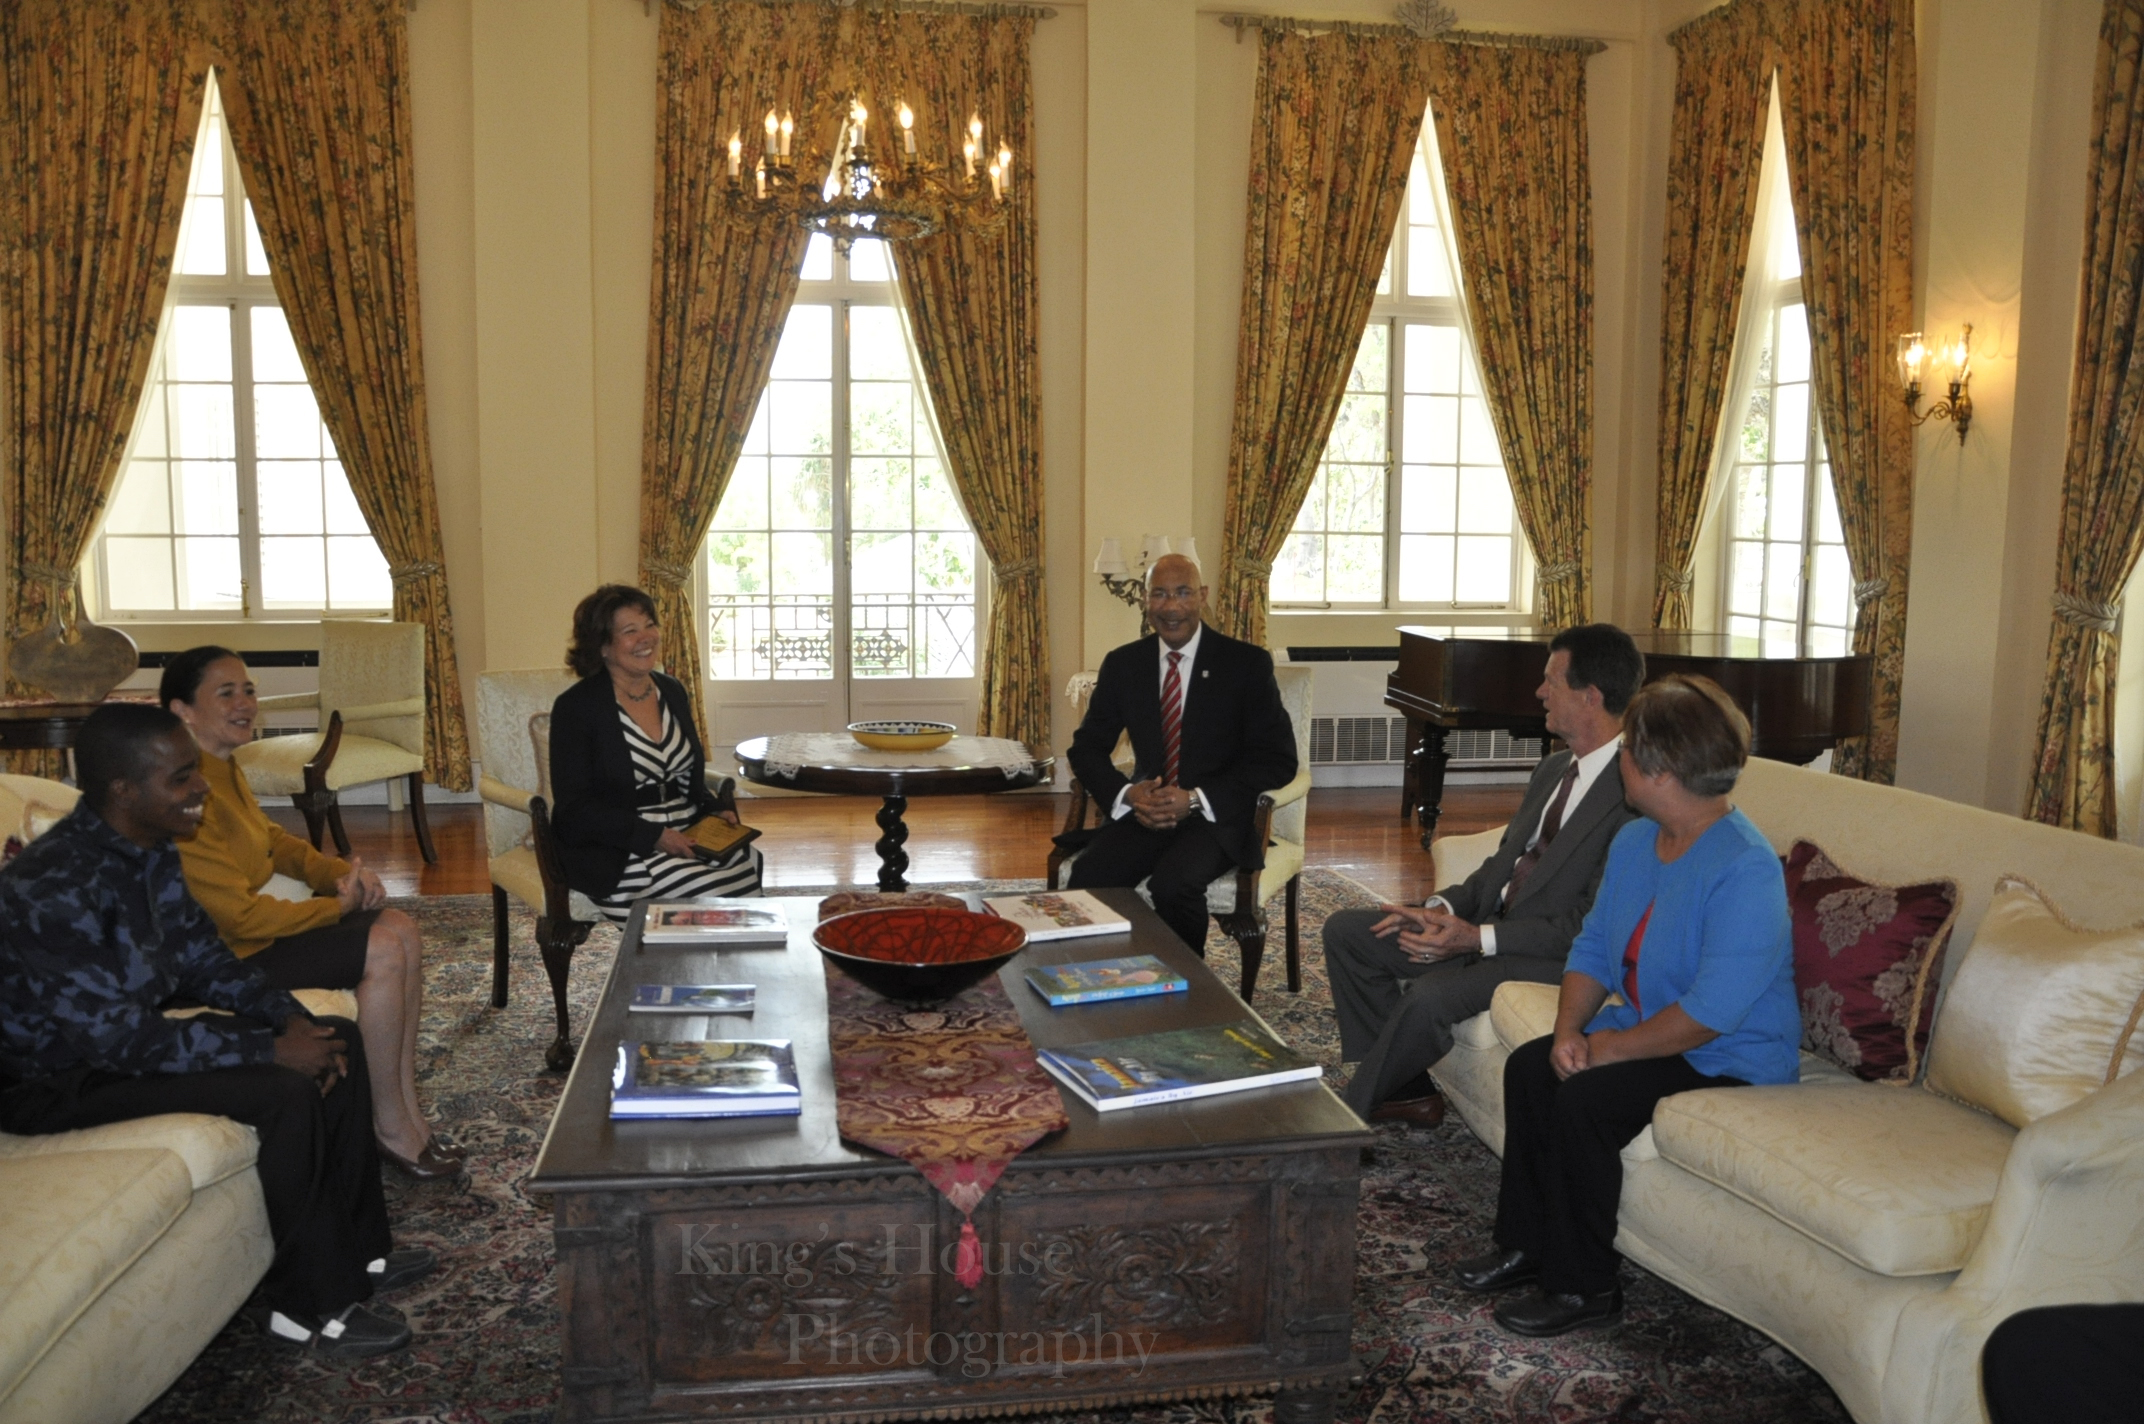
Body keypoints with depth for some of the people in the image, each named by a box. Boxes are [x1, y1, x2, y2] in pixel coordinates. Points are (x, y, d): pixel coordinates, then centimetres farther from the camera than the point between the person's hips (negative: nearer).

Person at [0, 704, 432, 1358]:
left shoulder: (148, 850, -2)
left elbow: (202, 955, 8)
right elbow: (119, 1038, -29)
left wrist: (289, 1016, -8)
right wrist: (271, 1049, -26)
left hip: (128, 1030, 9)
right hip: (59, 1079, -9)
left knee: (338, 1041, 1)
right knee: (284, 1094, -25)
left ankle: (357, 1249, 11)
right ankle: (313, 1302, -9)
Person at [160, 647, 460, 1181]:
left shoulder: (222, 767, 6)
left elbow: (272, 840, 18)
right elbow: (240, 916, -27)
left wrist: (341, 871, -1)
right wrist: (338, 905, -14)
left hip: (252, 922, 10)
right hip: (224, 952, -10)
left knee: (402, 930, -2)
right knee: (383, 952, -18)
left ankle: (407, 1112, 2)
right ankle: (391, 1127, -5)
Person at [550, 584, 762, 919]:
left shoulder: (672, 691, 13)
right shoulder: (575, 707, -6)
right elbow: (575, 805, -10)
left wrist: (717, 810, 0)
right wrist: (654, 837, -19)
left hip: (686, 837, 6)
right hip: (614, 853, -6)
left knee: (750, 863, -24)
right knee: (717, 892, -29)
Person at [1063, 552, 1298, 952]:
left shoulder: (1247, 663, -3)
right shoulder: (1122, 664, 7)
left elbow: (1277, 759, -6)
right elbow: (1086, 746, 11)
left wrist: (1196, 799, -18)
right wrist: (1127, 794, -11)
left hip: (1216, 817, -3)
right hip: (1145, 810, 3)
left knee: (1172, 883, -33)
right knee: (1087, 877, -27)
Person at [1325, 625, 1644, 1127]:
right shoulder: (1553, 768, 12)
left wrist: (1479, 937, -22)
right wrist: (1441, 909, -1)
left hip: (1554, 954, -10)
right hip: (1490, 923, 10)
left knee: (1430, 994, -33)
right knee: (1345, 931, 3)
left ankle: (1353, 1115, -9)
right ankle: (1405, 1089, 6)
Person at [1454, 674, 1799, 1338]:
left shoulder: (1746, 871, -27)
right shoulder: (1635, 841, 4)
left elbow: (1711, 1013, -30)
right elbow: (1593, 949, 8)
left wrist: (1610, 1048, -21)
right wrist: (1569, 1029, -9)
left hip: (1733, 1061, -9)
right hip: (1649, 1028, 9)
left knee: (1583, 1099, -25)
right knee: (1529, 1066, -5)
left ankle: (1583, 1287, -7)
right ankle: (1527, 1243, 10)